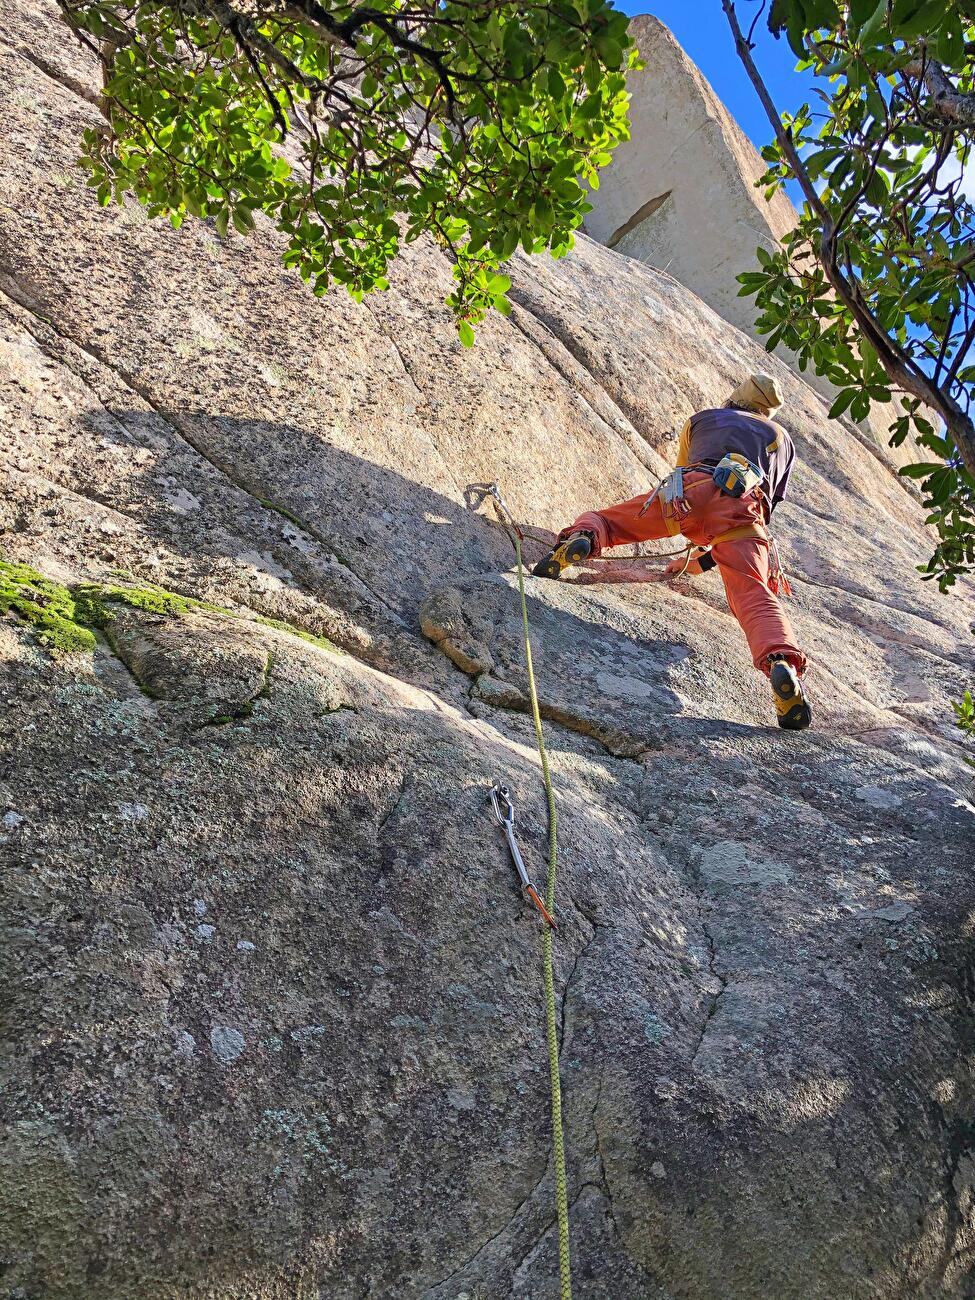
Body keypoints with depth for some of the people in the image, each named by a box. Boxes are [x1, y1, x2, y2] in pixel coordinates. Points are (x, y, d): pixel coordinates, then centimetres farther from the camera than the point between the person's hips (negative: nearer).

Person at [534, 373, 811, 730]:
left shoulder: (700, 419, 39)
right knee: (755, 598, -13)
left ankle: (581, 538, -21)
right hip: (743, 507, 0)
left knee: (603, 520, 15)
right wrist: (703, 561, 45)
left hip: (690, 488, 0)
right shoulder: (784, 440, 41)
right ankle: (782, 664, -42)